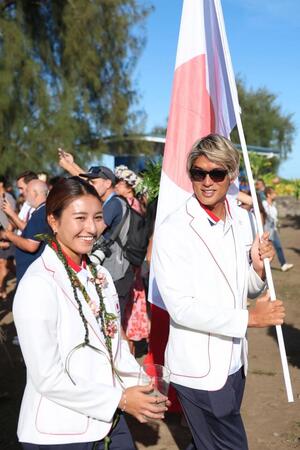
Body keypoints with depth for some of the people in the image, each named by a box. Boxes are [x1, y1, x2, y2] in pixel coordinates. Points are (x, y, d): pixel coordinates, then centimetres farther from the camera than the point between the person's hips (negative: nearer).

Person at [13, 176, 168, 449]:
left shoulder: (100, 275, 3)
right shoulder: (38, 284, -19)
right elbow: (47, 377, -20)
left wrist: (142, 385, -5)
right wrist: (120, 399, -16)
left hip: (108, 419, 6)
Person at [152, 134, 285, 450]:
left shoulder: (241, 219, 4)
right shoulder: (172, 231, -16)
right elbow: (181, 307, -19)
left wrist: (258, 267, -9)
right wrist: (248, 318, -17)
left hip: (234, 362, 6)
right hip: (197, 368, -6)